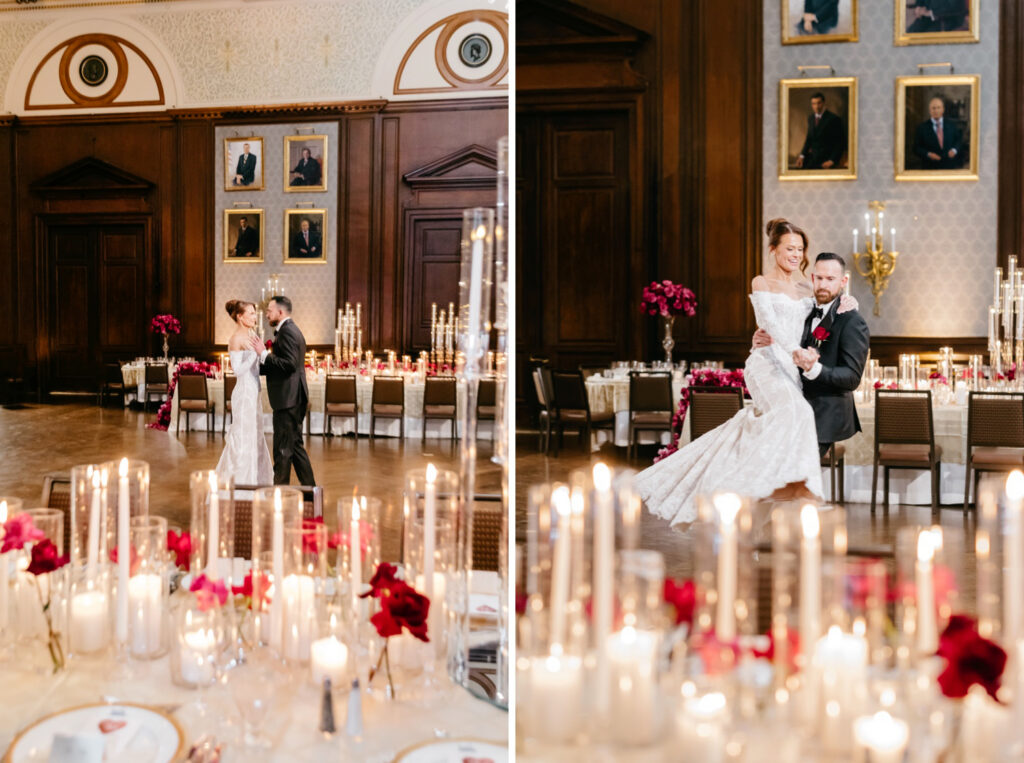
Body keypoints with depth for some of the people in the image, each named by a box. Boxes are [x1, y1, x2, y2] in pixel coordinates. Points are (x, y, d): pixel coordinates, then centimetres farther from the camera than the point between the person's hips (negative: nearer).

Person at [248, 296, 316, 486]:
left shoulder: (287, 331, -14)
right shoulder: (292, 330, 18)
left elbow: (289, 364, -24)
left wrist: (264, 354, -20)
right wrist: (257, 367, 22)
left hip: (288, 399, -11)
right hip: (294, 398, 11)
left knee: (283, 448, -4)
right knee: (294, 445, 16)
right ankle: (309, 486, 20)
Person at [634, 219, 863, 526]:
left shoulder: (807, 288, 18)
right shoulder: (761, 283, 2)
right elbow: (768, 320, -15)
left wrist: (847, 303, -2)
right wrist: (794, 350, -32)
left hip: (791, 369, 6)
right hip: (767, 362, -6)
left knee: (756, 426, 5)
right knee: (794, 412, -31)